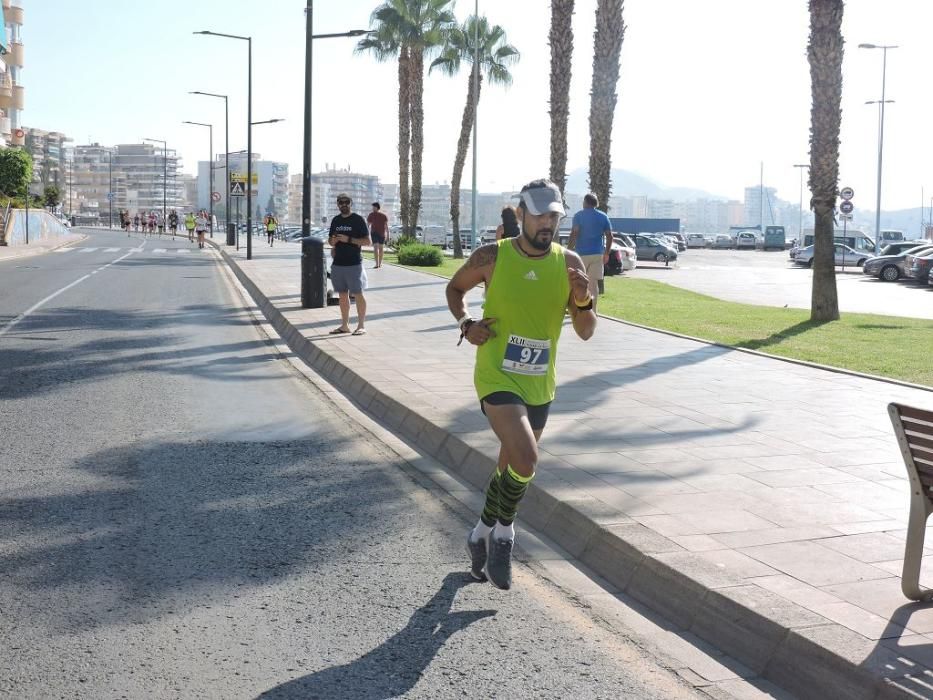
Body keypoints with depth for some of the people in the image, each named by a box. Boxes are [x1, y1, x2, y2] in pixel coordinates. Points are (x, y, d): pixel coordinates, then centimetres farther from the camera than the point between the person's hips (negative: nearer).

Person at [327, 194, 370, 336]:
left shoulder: (358, 220, -4)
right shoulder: (335, 220, 13)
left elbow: (367, 241, -8)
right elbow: (330, 240, 23)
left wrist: (349, 239, -18)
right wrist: (332, 241, -2)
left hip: (354, 264, -6)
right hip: (338, 263, 6)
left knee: (358, 294, -4)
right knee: (343, 295, 10)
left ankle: (361, 325, 1)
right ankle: (344, 325, 16)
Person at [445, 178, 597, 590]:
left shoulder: (568, 263, -2)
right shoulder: (491, 258, -10)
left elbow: (586, 333, 1)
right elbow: (455, 288, 10)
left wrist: (583, 302, -20)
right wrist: (466, 324, -8)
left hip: (540, 385, 5)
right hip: (497, 378, -4)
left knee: (511, 467, 18)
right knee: (525, 460, -23)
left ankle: (482, 534, 42)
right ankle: (503, 531, 4)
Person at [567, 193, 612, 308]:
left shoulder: (579, 215, -4)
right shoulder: (603, 216, 7)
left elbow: (574, 234, -14)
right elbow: (609, 236, 4)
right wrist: (606, 253, 12)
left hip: (581, 253, -3)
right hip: (597, 253, 3)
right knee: (594, 283, 5)